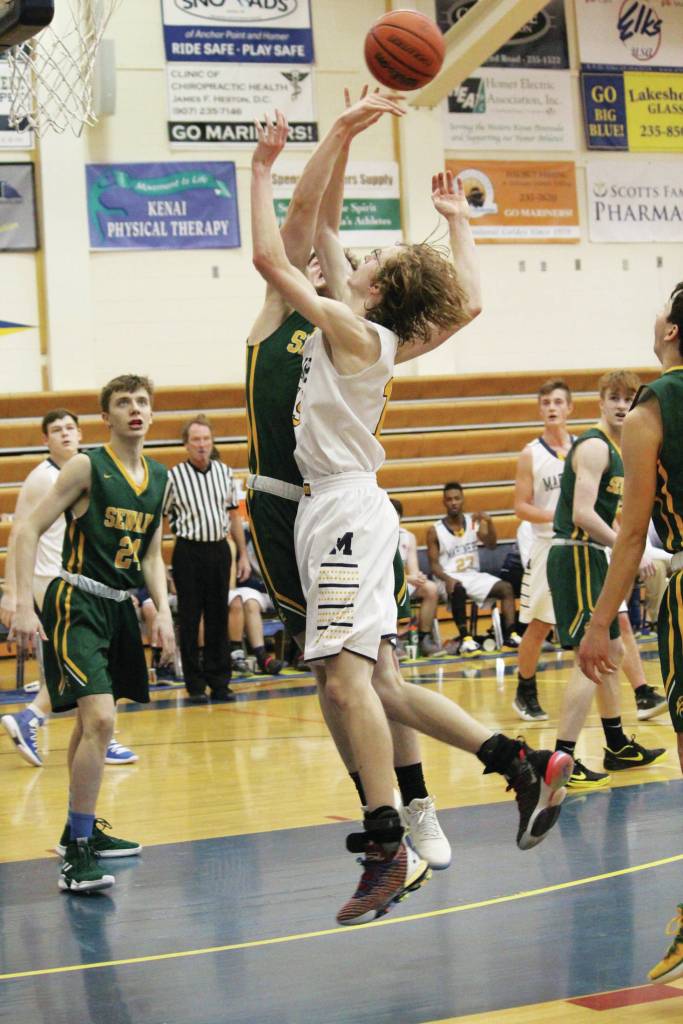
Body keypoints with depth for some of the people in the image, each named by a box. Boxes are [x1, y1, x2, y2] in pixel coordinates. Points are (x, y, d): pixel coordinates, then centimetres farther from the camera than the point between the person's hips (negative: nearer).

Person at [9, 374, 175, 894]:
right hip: (77, 602, -7)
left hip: (119, 606, 8)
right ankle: (77, 853, -13)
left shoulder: (160, 477, 9)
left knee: (92, 722, 19)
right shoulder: (87, 466, -11)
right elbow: (28, 530, -11)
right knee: (99, 720, -19)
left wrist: (163, 610, 3)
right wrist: (23, 604, -19)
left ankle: (82, 828, 34)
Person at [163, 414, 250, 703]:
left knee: (219, 617, 8)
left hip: (220, 549, 4)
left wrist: (243, 554, 11)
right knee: (190, 620, 1)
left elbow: (233, 514, 13)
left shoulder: (224, 471, 7)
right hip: (189, 552, -4)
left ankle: (219, 681, 14)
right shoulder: (174, 477, -5)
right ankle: (195, 685, 8)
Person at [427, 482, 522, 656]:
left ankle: (510, 635, -22)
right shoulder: (435, 531, -2)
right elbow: (434, 564, -6)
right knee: (458, 590, -38)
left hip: (473, 575, 4)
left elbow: (491, 544, -7)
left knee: (506, 588, -17)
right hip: (449, 578, -4)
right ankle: (465, 639, -36)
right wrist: (447, 579, -25)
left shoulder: (474, 521, 6)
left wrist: (489, 522, -25)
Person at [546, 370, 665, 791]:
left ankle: (619, 747, 32)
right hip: (575, 556, -11)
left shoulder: (619, 450, 18)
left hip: (591, 558, 11)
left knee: (612, 652, 19)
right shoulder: (595, 447, -14)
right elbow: (582, 513, -24)